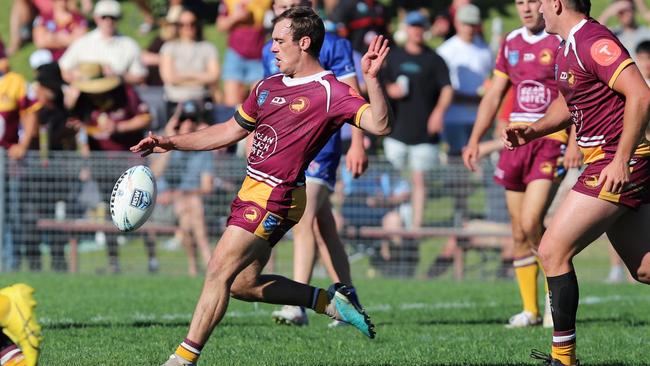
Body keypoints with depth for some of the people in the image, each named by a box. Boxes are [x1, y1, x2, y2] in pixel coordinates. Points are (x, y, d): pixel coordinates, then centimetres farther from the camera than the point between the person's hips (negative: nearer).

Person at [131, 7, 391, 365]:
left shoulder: (330, 92, -9)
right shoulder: (268, 87, 15)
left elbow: (379, 124, -20)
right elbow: (231, 130, 25)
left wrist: (371, 78, -34)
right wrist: (171, 143, 20)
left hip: (275, 197, -10)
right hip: (252, 191, 10)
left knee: (219, 271, -13)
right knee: (244, 284, 14)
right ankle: (328, 299, 23)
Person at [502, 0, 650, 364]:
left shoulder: (594, 42, -17)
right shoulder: (567, 49, 14)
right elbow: (568, 104, 30)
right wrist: (532, 130, 13)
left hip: (618, 168, -10)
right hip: (610, 164, 10)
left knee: (553, 251, -7)